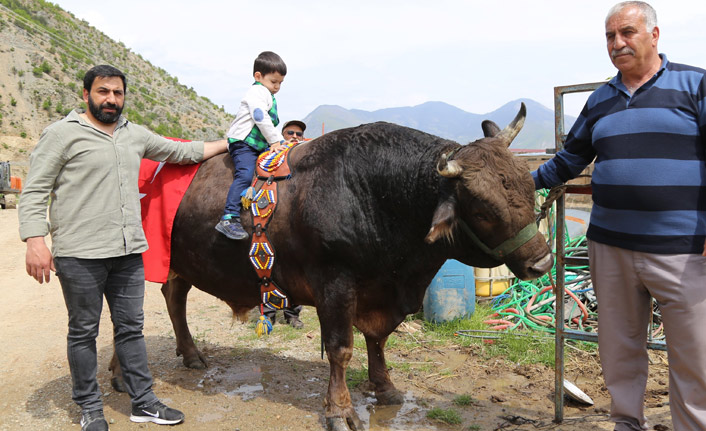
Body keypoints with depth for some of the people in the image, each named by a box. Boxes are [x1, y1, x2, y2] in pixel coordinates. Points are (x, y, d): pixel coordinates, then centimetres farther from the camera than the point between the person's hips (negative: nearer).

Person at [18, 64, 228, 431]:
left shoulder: (136, 135, 14)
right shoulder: (63, 133, -2)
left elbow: (180, 151, 26)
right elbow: (35, 191, -6)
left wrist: (229, 144, 26)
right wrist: (35, 240, -17)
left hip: (129, 252, 5)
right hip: (79, 254, -5)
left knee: (131, 328, 12)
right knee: (83, 332, 8)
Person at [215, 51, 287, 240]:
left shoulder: (270, 97, 26)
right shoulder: (257, 92, -6)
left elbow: (271, 124, 34)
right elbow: (261, 118, -17)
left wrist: (280, 142, 24)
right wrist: (274, 141, -14)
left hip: (260, 145, 11)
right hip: (243, 142, -11)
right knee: (245, 175, -26)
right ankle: (229, 219, -33)